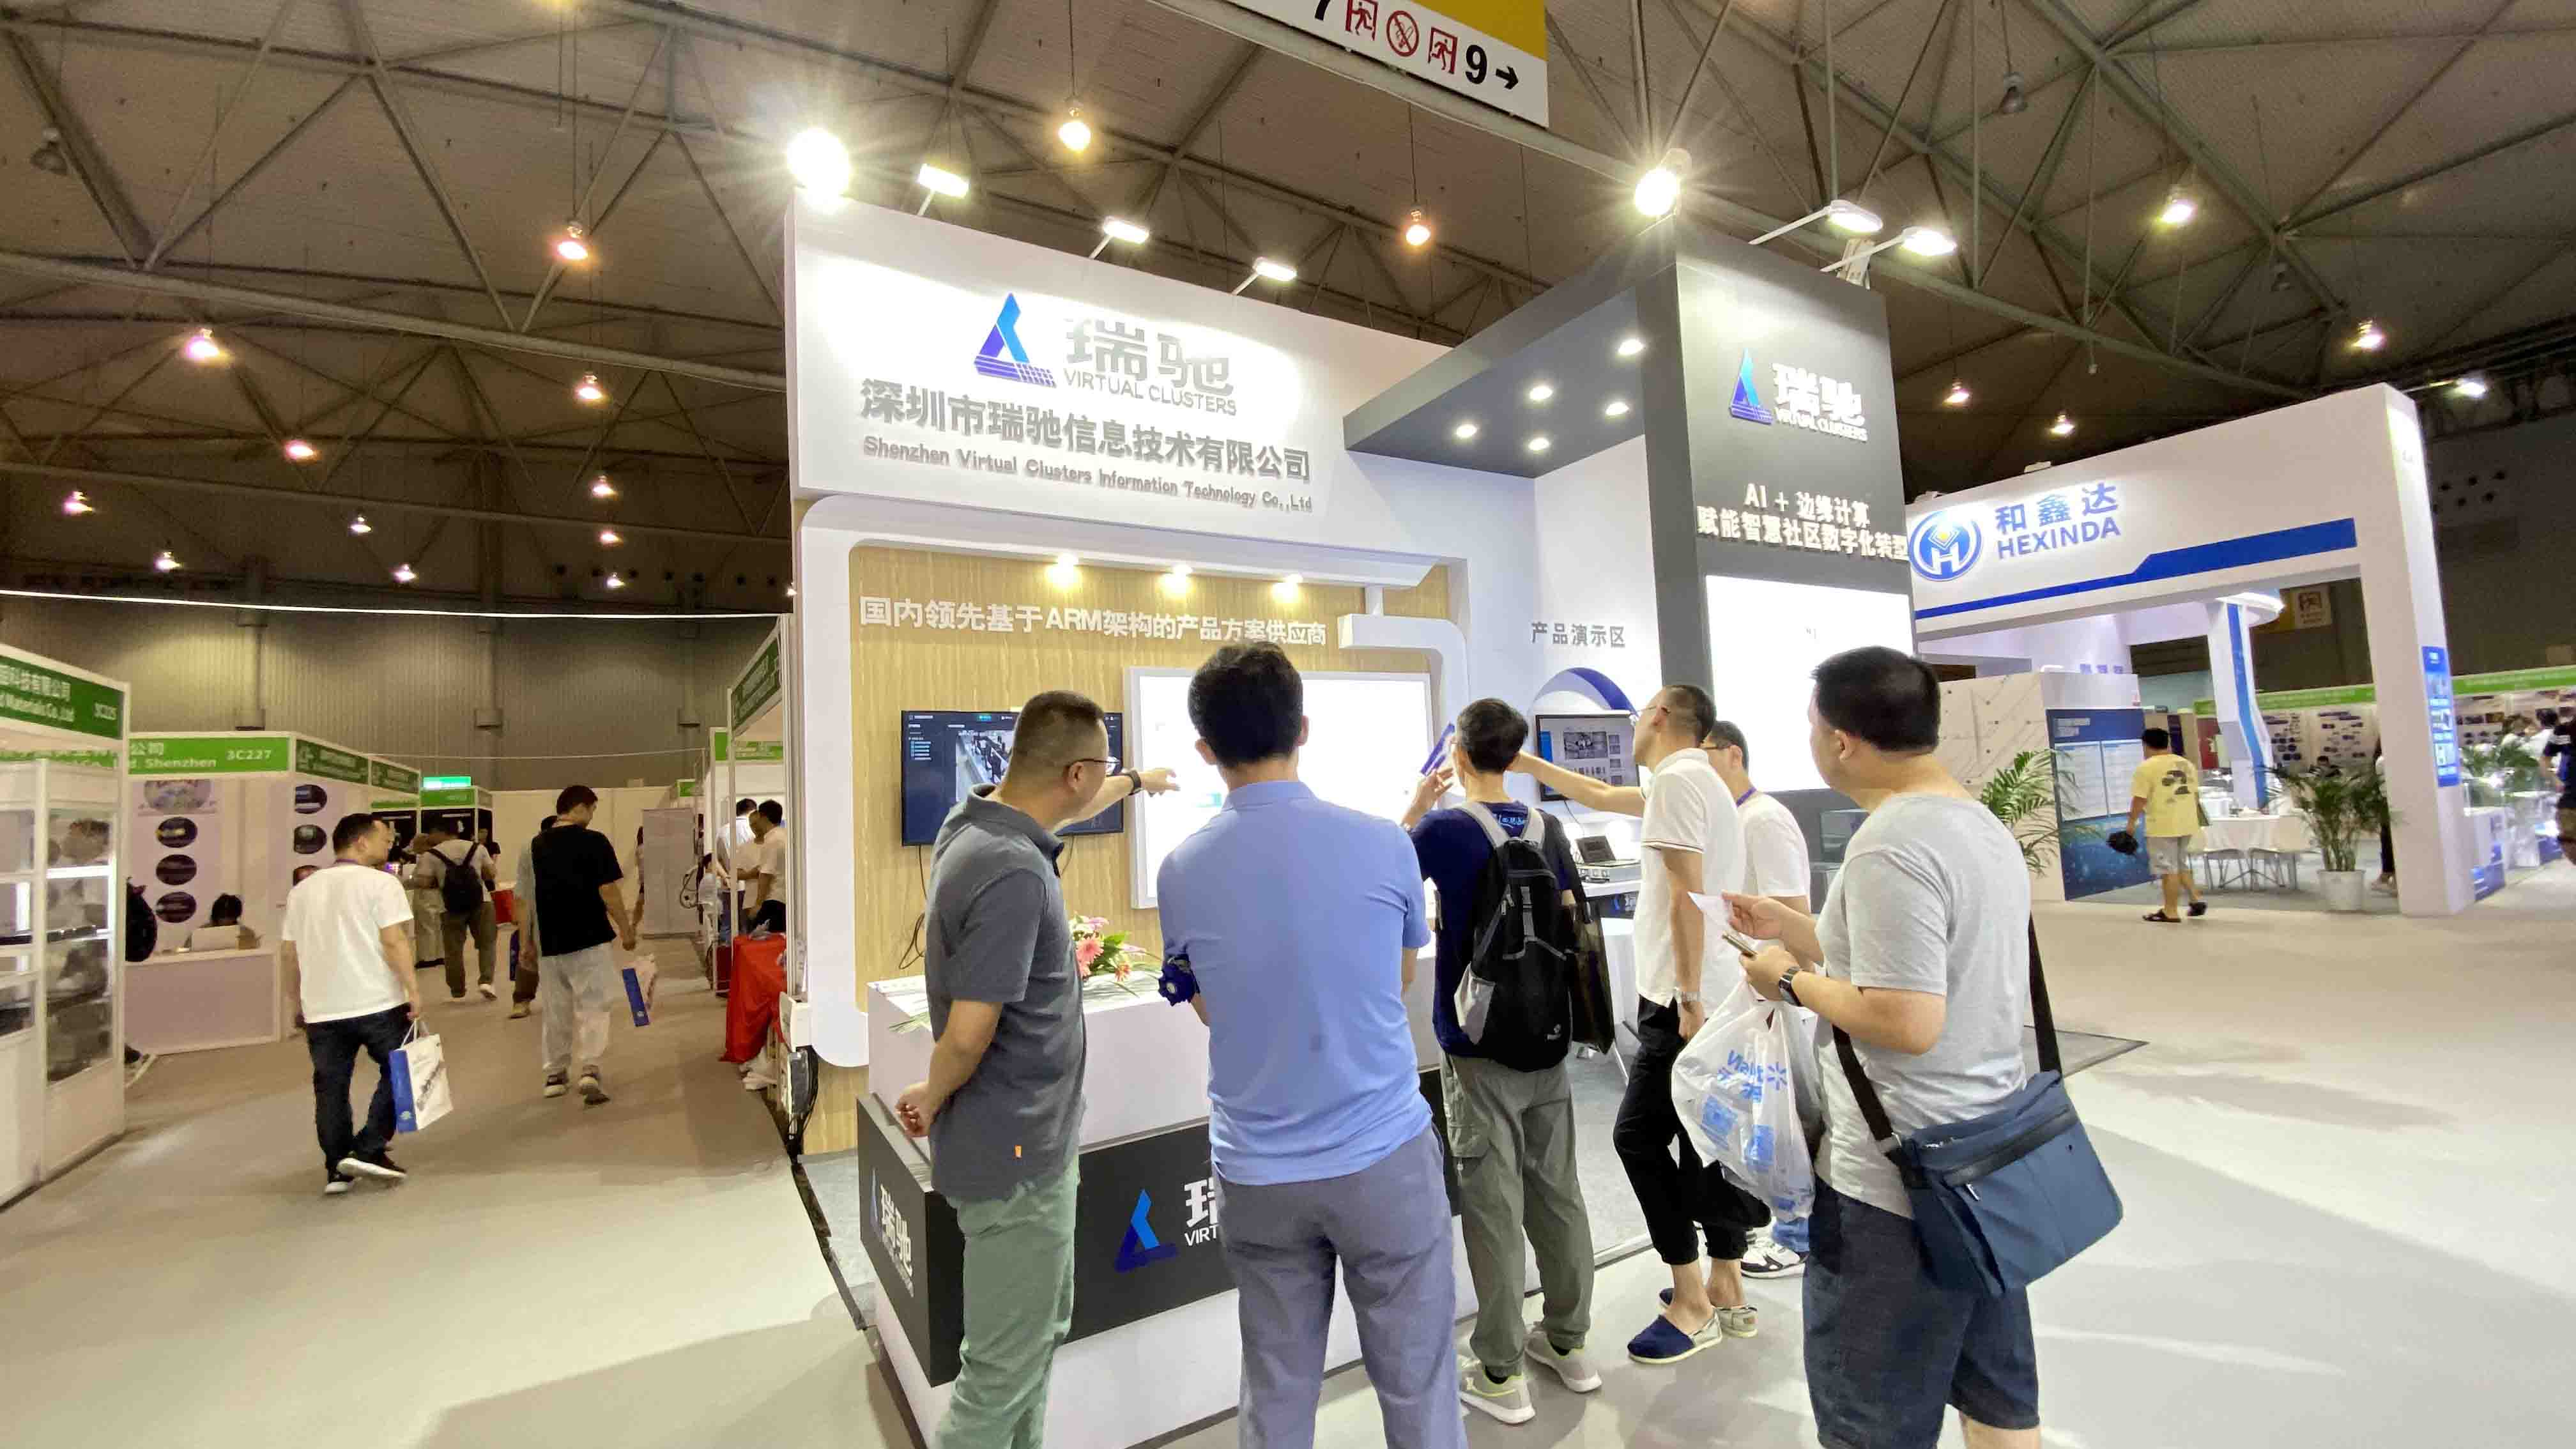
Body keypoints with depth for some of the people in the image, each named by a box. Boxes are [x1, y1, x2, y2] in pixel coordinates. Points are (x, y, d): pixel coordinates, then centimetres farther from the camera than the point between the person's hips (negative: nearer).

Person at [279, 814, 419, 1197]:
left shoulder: (302, 890, 12)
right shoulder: (380, 883, -8)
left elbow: (288, 953, 15)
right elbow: (394, 941, -16)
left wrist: (298, 1002, 24)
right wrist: (413, 989, -13)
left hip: (321, 1009, 6)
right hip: (378, 1003, -5)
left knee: (330, 1086, 11)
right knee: (396, 1072, 9)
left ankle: (336, 1169, 13)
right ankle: (369, 1150, 2)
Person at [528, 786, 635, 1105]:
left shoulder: (536, 846, 6)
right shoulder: (594, 841, -10)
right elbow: (608, 891, -11)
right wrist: (626, 930, -1)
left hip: (549, 942, 5)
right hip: (589, 939, -5)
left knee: (556, 1010, 16)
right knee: (593, 1007, -1)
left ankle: (554, 1074, 24)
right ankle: (591, 1070, -13)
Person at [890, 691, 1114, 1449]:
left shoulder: (973, 819, 1)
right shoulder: (1015, 875, -29)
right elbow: (968, 1036, -29)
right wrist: (931, 1102, -7)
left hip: (1035, 1139, 9)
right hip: (1013, 1152, -9)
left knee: (1044, 1327, 24)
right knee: (1004, 1368, 9)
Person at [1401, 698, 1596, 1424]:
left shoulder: (1446, 828, -14)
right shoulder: (1546, 828, 2)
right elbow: (1569, 921, 11)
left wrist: (1416, 807, 7)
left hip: (1478, 1046, -5)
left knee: (1493, 1205, 4)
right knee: (1557, 1189, 16)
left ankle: (1501, 1374, 17)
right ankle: (1567, 1341, 33)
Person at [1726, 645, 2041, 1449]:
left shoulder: (1890, 846, -25)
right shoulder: (1983, 825, 7)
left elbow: (1905, 1022, -28)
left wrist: (1793, 981, -14)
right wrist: (1791, 928, 13)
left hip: (1900, 1180, -10)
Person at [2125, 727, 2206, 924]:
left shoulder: (2146, 767, -13)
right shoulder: (2187, 764, 10)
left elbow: (2139, 799, -15)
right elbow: (2195, 795, 16)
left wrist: (2132, 822, -4)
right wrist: (2194, 819, 26)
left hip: (2162, 826, -7)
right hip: (2187, 824, 7)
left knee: (2168, 869, -1)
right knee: (2180, 865, 23)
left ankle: (2170, 912, 5)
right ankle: (2197, 900, 15)